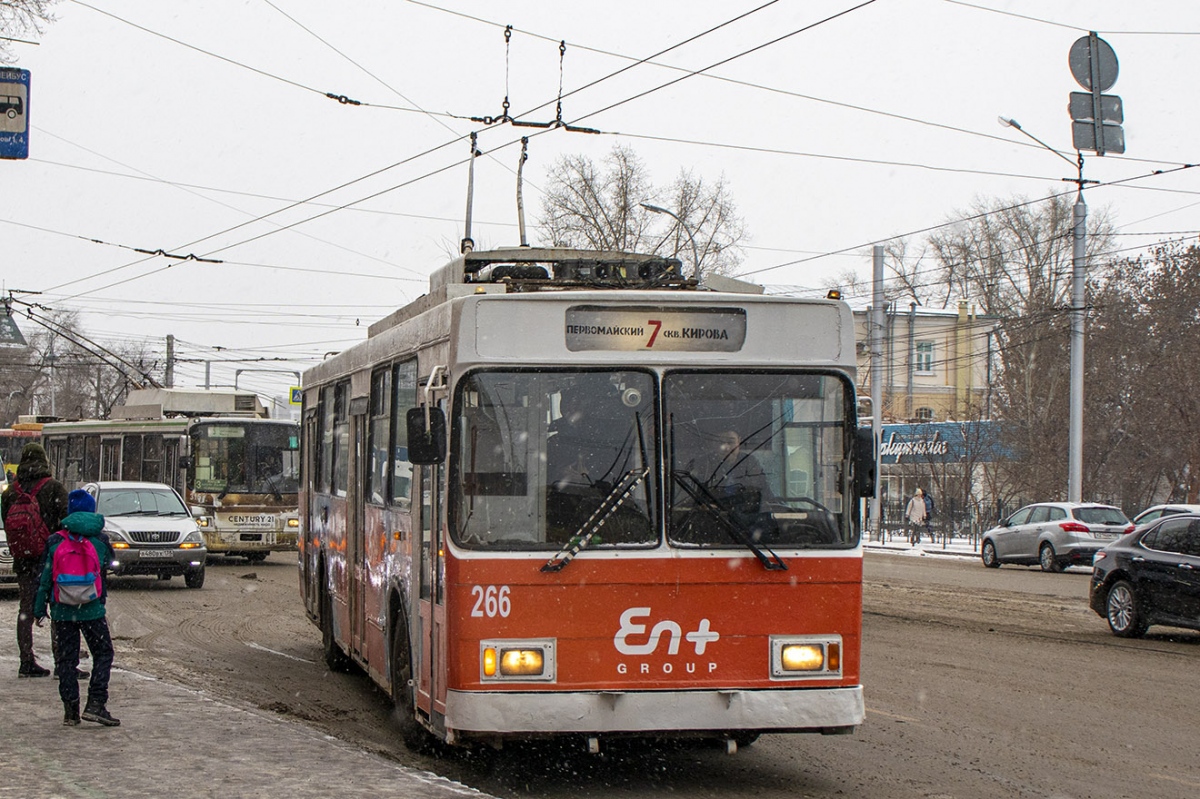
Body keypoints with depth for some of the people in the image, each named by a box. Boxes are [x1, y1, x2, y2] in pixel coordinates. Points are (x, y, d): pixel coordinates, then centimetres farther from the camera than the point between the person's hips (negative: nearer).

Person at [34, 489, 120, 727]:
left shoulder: (56, 541, 0)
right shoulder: (100, 540, -2)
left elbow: (45, 577, 1)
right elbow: (108, 562, 12)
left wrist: (40, 609, 8)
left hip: (62, 611, 2)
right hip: (92, 609, -1)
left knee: (66, 658, 9)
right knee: (103, 653, 8)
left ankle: (70, 710, 6)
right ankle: (95, 704, -5)